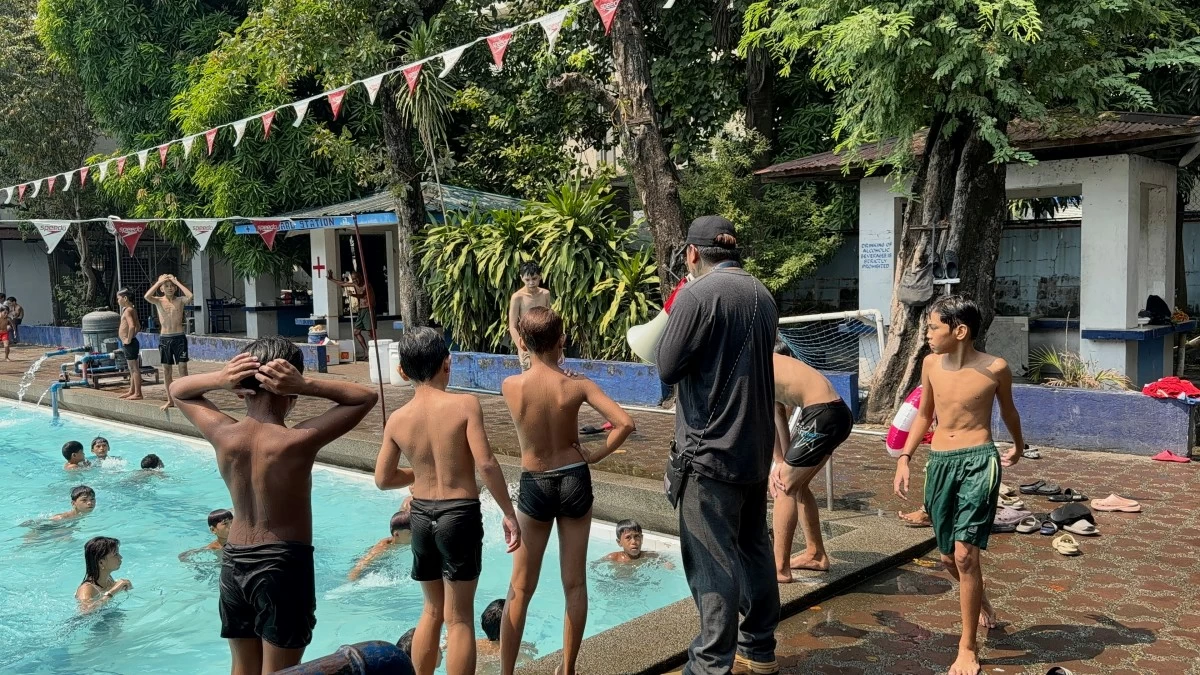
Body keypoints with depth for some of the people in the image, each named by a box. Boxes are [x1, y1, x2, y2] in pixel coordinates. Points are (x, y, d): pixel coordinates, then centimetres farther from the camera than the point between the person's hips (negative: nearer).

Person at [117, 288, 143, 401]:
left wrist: (129, 339, -23)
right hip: (128, 344, 10)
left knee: (134, 368, -7)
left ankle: (138, 394, -4)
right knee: (132, 369, 16)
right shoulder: (131, 309, 15)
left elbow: (132, 326, -32)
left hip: (130, 344, -10)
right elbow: (138, 326, 27)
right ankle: (132, 392, 25)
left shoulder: (128, 310, -15)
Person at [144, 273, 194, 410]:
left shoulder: (180, 300, 1)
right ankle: (170, 400, 14)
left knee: (183, 367, -2)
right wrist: (158, 282, -11)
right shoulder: (158, 301, 3)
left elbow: (190, 296, -21)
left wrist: (177, 282, -12)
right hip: (164, 337, 2)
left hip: (179, 337, -1)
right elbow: (147, 296, -19)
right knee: (166, 369, 7)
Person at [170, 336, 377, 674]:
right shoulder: (298, 442, -22)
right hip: (285, 565, -5)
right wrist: (307, 385, -20)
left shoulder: (223, 434, -9)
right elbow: (365, 397, -12)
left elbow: (177, 390, 11)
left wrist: (218, 378, -9)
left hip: (234, 563, 5)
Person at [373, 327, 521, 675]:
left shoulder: (397, 419, -1)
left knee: (432, 609, 22)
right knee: (459, 617, 4)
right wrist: (509, 513, -11)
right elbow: (486, 464, -20)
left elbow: (383, 479, 6)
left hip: (421, 515, 5)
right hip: (460, 515, -5)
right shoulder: (465, 404, -14)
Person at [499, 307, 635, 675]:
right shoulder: (577, 385, -11)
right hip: (575, 482, 1)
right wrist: (595, 455, -6)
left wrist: (531, 350, 7)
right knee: (575, 584, 13)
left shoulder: (510, 386, -12)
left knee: (520, 589, 11)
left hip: (534, 487, 0)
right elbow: (625, 423, -18)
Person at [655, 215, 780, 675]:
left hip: (711, 451, -8)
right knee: (754, 548, 17)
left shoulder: (697, 294, -16)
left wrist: (670, 318, 2)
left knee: (712, 560, -1)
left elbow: (668, 368, -11)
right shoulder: (761, 295, 9)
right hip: (756, 448, 8)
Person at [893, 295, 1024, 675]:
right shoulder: (930, 364, 2)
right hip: (939, 463, 5)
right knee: (948, 557, 13)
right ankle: (981, 603, 45)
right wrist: (904, 459, 8)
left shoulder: (995, 369, -8)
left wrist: (1018, 448, 29)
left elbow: (1008, 411, 12)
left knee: (965, 553, -13)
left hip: (978, 461, -5)